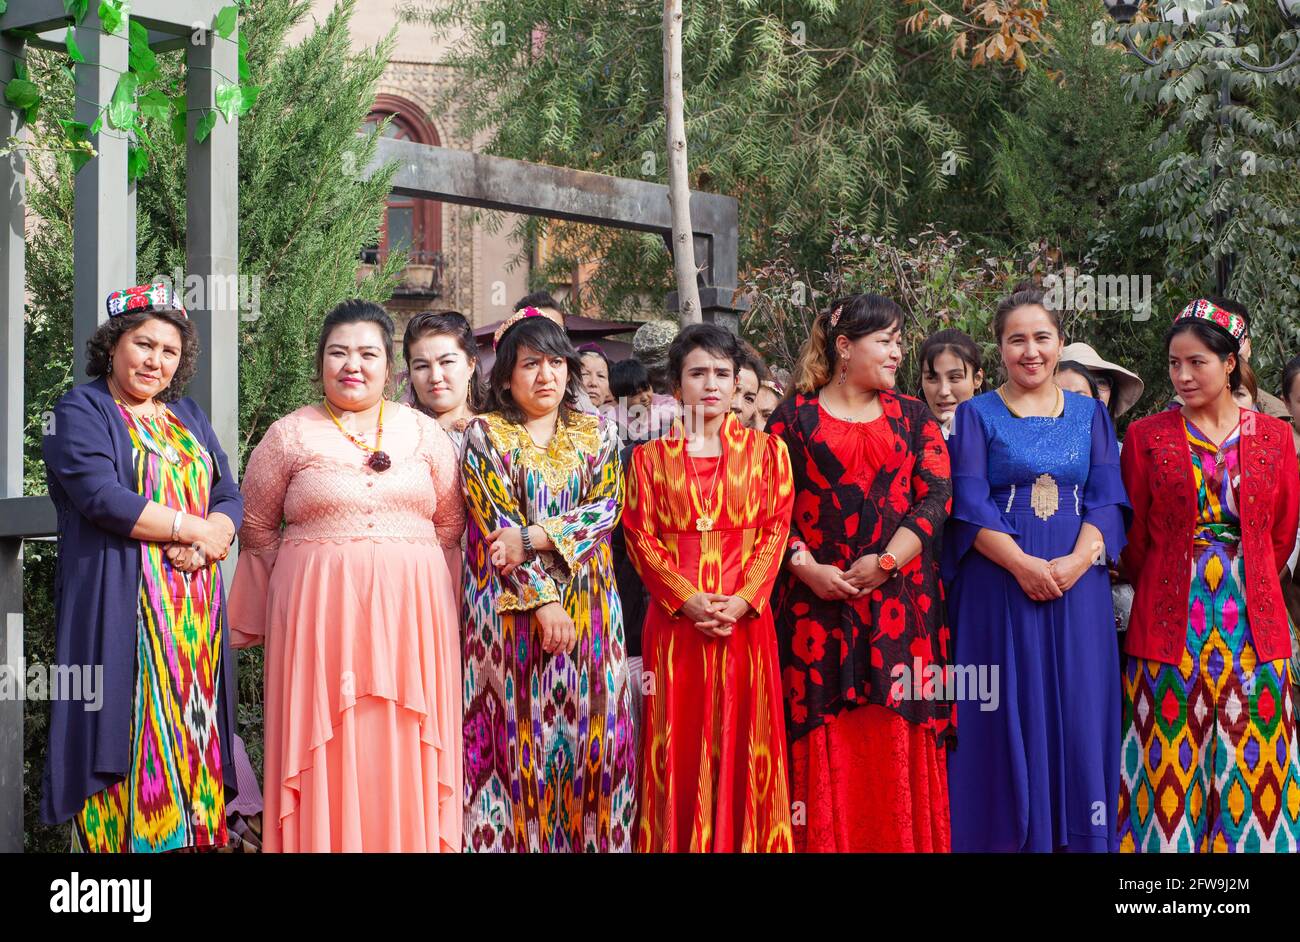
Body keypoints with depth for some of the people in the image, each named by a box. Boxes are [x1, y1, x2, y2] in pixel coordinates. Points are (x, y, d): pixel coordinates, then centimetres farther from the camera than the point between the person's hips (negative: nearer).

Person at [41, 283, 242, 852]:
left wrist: (204, 546, -10)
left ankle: (193, 836, 4)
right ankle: (120, 841, -5)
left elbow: (229, 498, 11)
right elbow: (102, 497, -14)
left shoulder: (188, 416, 19)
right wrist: (194, 528, -9)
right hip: (122, 607, -5)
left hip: (194, 607, 6)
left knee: (191, 733, 2)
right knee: (133, 730, -9)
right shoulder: (82, 412, 0)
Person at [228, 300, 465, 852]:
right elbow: (257, 532, 9)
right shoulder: (289, 435, 4)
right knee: (328, 759, -1)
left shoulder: (424, 433, 9)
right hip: (318, 616, -1)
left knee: (402, 757, 3)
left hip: (411, 615, 2)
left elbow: (450, 528, 11)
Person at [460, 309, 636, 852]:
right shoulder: (486, 435, 1)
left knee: (588, 726, 2)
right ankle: (517, 838, 4)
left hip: (589, 602, 3)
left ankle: (590, 836, 10)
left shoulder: (596, 433, 11)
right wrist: (544, 601, -16)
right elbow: (497, 524, -7)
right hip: (513, 604, -3)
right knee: (521, 730, -3)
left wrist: (534, 537, -16)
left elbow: (607, 507, -2)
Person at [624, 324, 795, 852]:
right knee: (680, 745, 0)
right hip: (675, 620, 0)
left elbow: (775, 531, 2)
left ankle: (746, 842, 7)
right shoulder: (650, 457, 10)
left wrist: (741, 601, -12)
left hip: (745, 618, 0)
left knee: (743, 743, 0)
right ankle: (680, 843, 6)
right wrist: (688, 599, -13)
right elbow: (641, 538, 1)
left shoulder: (767, 451, 10)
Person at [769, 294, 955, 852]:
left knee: (897, 732, -2)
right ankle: (823, 838, 6)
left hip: (900, 596, 1)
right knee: (825, 734, -2)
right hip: (818, 598, -1)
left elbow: (936, 498, 1)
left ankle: (902, 839, 6)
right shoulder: (794, 416, 7)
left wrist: (886, 563, -11)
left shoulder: (912, 418, 12)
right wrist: (807, 569, -13)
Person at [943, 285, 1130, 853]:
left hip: (1078, 585, 2)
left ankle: (1077, 839, 9)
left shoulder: (1090, 414, 12)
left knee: (1077, 717, 2)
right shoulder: (977, 415, 5)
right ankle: (1008, 837, 5)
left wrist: (1076, 561, -14)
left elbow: (1107, 499, 4)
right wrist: (1023, 564, -18)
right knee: (1009, 717, -2)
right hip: (1000, 586, -2)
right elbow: (969, 506, -4)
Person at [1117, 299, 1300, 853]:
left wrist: (1242, 584, 11)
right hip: (1169, 623, -1)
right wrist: (1162, 592, 10)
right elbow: (1134, 540, 5)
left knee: (1250, 763, 3)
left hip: (1252, 622, 1)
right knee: (1171, 763, 0)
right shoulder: (1147, 437, 1)